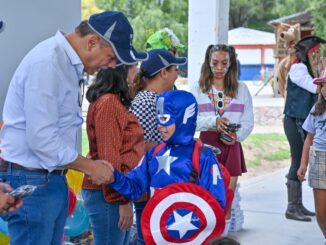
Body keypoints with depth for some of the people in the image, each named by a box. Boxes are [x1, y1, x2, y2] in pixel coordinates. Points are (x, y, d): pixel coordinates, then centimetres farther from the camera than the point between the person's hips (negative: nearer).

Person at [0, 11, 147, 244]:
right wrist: (90, 167, -12)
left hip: (54, 179, 9)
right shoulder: (46, 63, -19)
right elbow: (41, 139, -22)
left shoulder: (70, 64, 11)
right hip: (32, 181, -9)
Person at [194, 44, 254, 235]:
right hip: (207, 145, -1)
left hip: (231, 146, 2)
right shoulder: (198, 90, 6)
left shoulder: (241, 89, 10)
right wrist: (213, 121, -21)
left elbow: (249, 122, 7)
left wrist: (237, 135, -12)